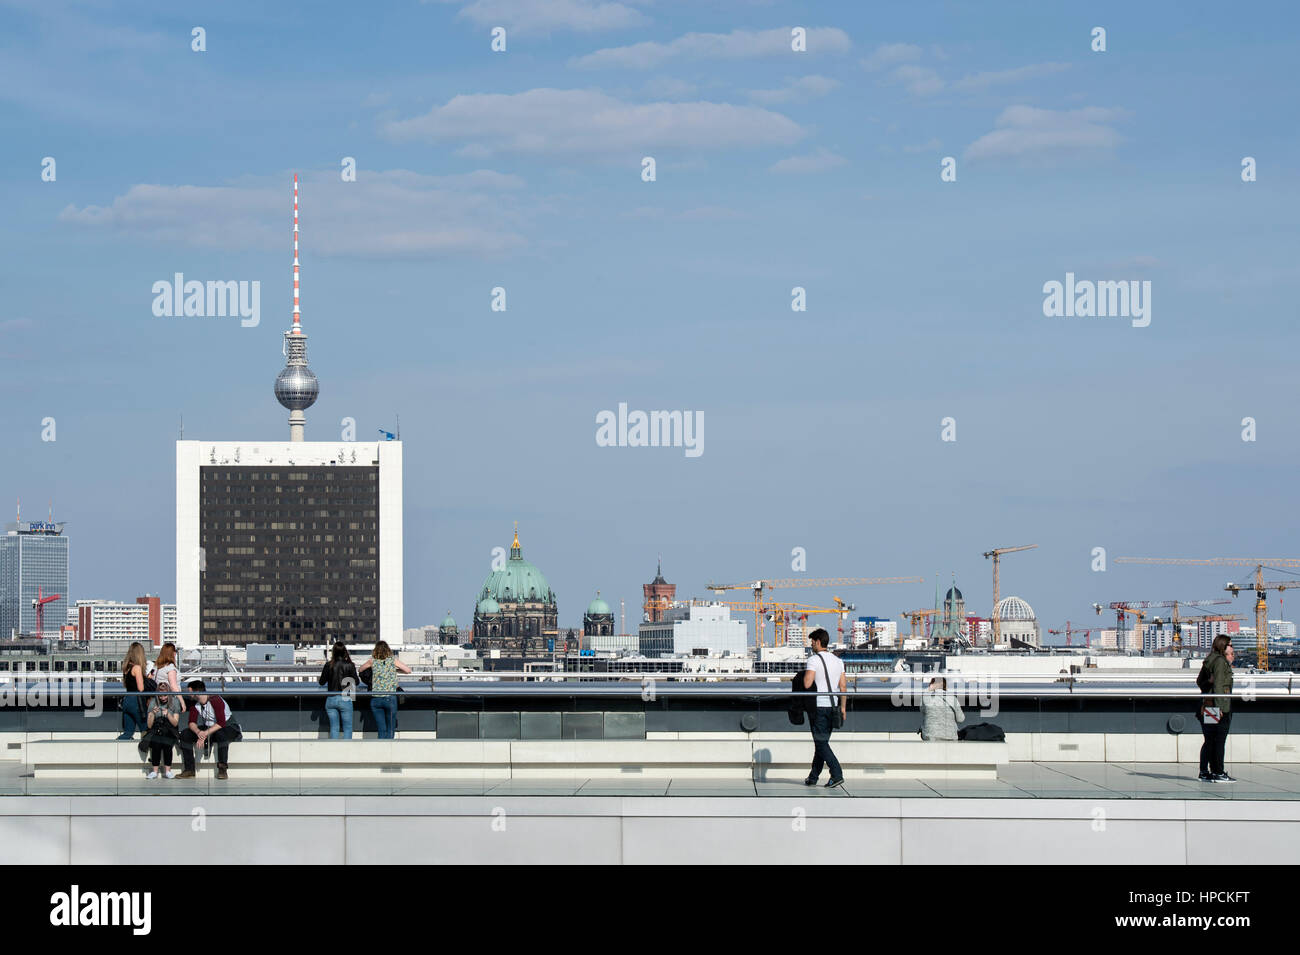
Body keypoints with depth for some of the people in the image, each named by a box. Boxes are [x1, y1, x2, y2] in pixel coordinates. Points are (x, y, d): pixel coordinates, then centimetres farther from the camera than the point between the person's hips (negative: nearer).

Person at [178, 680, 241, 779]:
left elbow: (221, 723, -31)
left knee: (221, 734, -43)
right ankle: (189, 770, -12)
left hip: (228, 727, -7)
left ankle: (223, 770, -31)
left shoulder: (215, 700, -25)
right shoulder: (195, 704, -2)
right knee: (185, 734, -12)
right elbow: (192, 722, -8)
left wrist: (205, 734, -37)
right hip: (208, 729, 7)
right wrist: (198, 732, -31)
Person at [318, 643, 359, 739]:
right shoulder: (349, 665, -8)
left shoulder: (329, 665, -3)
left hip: (331, 700, 2)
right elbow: (356, 682, 1)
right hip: (345, 699, -2)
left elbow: (321, 682, 6)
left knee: (334, 728, 10)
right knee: (347, 728, 6)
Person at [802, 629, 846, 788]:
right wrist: (843, 706, 15)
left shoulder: (814, 660, -10)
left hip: (818, 705, -7)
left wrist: (805, 674, 3)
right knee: (822, 742, 13)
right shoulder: (838, 660, 11)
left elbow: (807, 684, -19)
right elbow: (843, 686, 11)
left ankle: (837, 775, -16)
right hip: (832, 705, 7)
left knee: (821, 743, -4)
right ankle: (813, 777, 19)